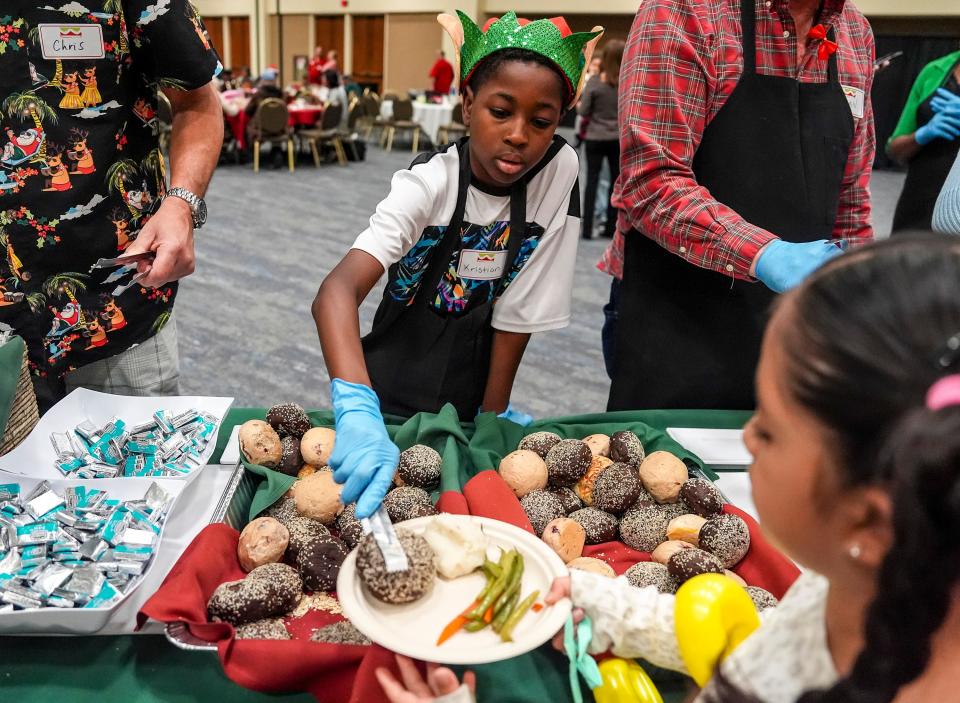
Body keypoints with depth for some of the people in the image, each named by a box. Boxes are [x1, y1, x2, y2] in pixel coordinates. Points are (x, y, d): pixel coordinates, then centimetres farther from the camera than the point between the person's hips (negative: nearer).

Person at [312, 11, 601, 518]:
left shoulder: (559, 171, -14)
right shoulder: (429, 183, -22)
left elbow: (517, 310, -10)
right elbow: (337, 291, -36)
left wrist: (493, 414, -9)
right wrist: (358, 412, -50)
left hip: (467, 400, 3)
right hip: (389, 398, -2)